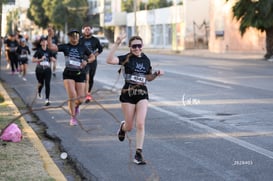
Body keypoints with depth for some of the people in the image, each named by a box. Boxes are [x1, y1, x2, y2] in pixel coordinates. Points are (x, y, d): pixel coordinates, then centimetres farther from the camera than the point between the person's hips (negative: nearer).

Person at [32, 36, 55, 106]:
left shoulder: (49, 51, 3)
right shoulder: (39, 51, -5)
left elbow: (52, 58, 14)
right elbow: (33, 60, -7)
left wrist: (52, 59, -9)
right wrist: (40, 59, -21)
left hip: (47, 69, 1)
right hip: (39, 69, -1)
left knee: (47, 84, -9)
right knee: (41, 83, 14)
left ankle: (47, 100, -10)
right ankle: (39, 93, 49)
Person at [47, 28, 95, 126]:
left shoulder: (82, 47, 3)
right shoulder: (65, 47, 0)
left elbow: (92, 57, 11)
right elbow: (51, 47, -11)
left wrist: (86, 61, -9)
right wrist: (50, 36, -25)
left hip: (80, 74, 1)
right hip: (68, 74, -1)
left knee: (80, 99, 0)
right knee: (72, 96, -15)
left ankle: (76, 106, 39)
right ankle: (73, 117, 4)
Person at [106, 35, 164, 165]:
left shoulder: (146, 60, 7)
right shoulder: (126, 58, -7)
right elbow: (109, 60, -25)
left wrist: (156, 74, 1)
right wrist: (116, 44, -29)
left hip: (142, 94, 3)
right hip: (128, 94, -3)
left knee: (140, 124, -10)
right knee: (129, 127, 8)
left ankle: (138, 154, -3)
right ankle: (123, 127, 46)